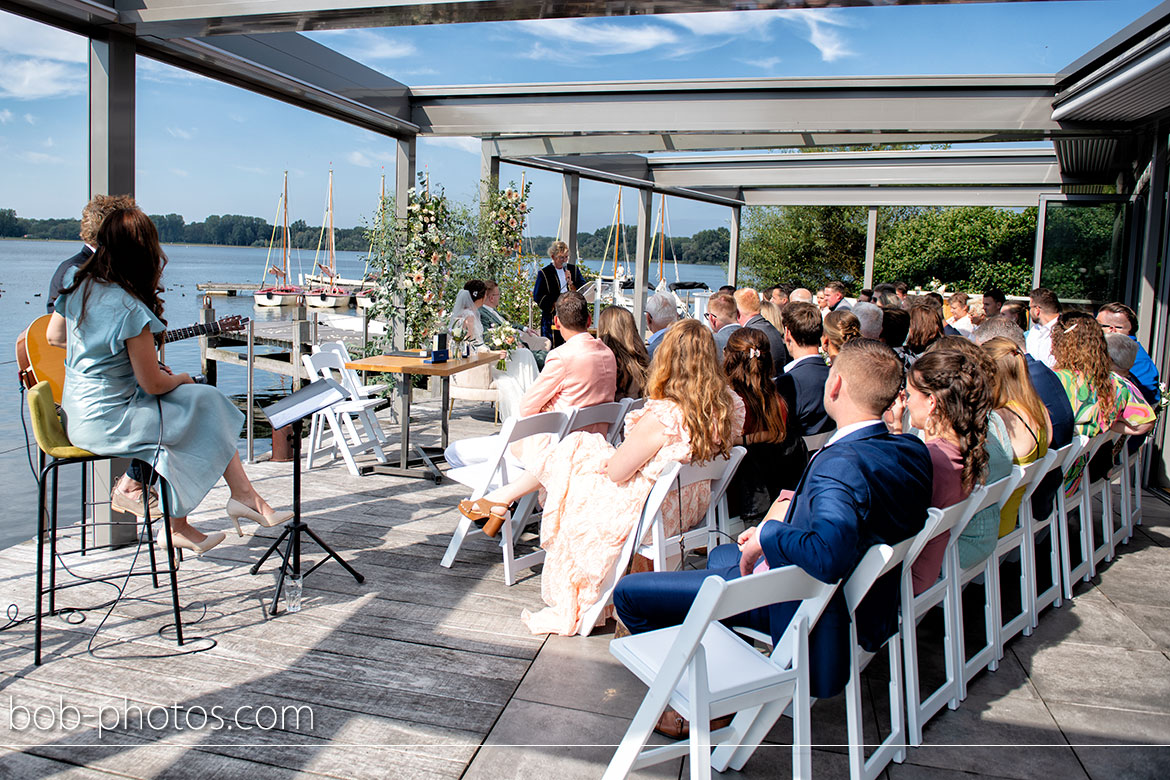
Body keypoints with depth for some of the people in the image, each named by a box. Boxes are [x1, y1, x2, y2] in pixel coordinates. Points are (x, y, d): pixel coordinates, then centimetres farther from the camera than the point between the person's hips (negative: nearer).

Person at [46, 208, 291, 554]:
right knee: (205, 404, 0)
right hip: (107, 424, -9)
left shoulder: (77, 285, 3)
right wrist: (181, 379, 4)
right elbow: (153, 385, -17)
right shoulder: (131, 311, -23)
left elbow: (53, 335, 20)